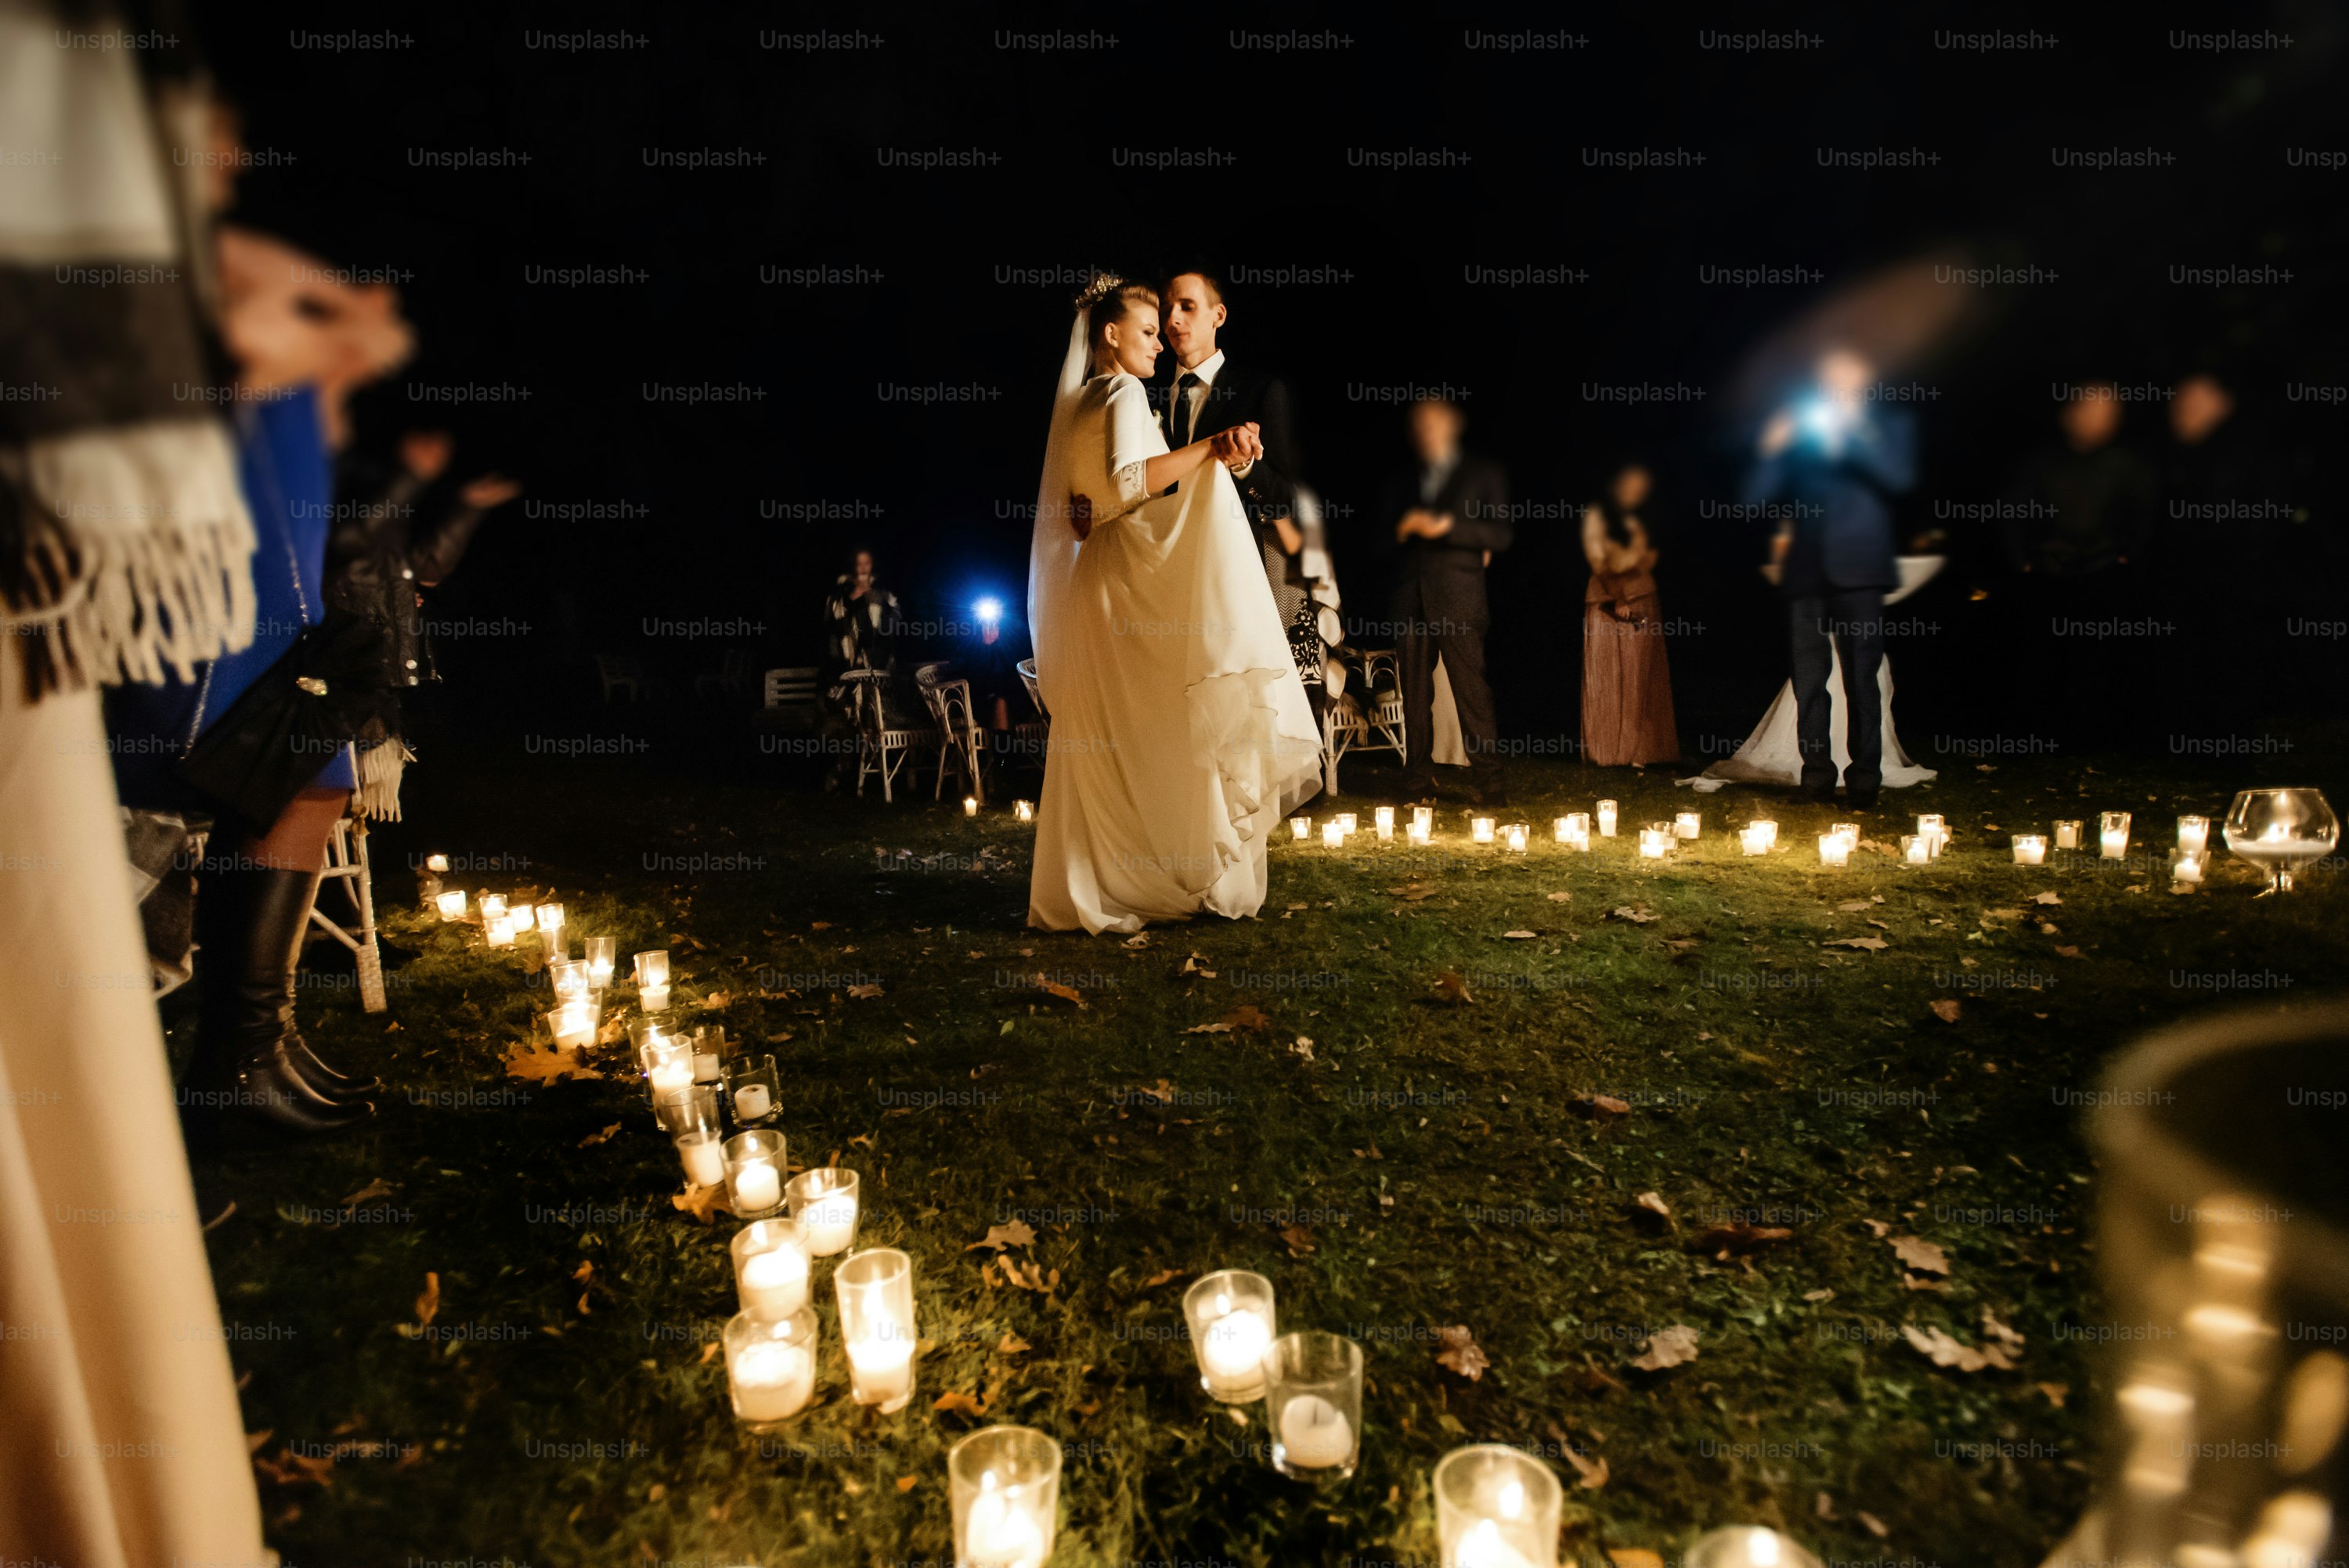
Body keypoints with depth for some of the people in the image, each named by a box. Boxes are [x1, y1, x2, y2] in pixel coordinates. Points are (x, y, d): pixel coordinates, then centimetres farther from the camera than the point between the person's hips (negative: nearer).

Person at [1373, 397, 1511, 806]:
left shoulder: (1483, 473, 12)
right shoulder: (1402, 482, 23)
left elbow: (1501, 534, 2)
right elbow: (1382, 540, 19)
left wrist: (1447, 527, -10)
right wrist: (1402, 530, -3)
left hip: (1458, 594, -3)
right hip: (1410, 596, 4)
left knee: (1471, 688, -10)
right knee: (1414, 692, 0)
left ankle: (1487, 780, -7)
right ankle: (1419, 784, 3)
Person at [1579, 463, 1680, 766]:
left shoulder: (1643, 519, 15)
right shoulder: (1597, 514, 2)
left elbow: (1649, 559, 20)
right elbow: (1597, 559, -5)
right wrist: (1617, 599, -12)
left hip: (1641, 599, 4)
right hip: (1606, 599, -4)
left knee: (1640, 678, -1)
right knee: (1606, 676, -5)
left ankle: (1636, 749, 1)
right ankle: (1606, 750, -2)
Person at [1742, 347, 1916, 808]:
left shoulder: (1887, 424, 13)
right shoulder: (1797, 430, 16)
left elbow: (1899, 476, -7)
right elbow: (1755, 497, 9)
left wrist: (1852, 429, -10)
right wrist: (1771, 451, -6)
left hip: (1857, 571, -2)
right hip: (1805, 571, 2)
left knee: (1862, 680, -2)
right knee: (1809, 679, 2)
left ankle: (1865, 778, 5)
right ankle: (1817, 775, 10)